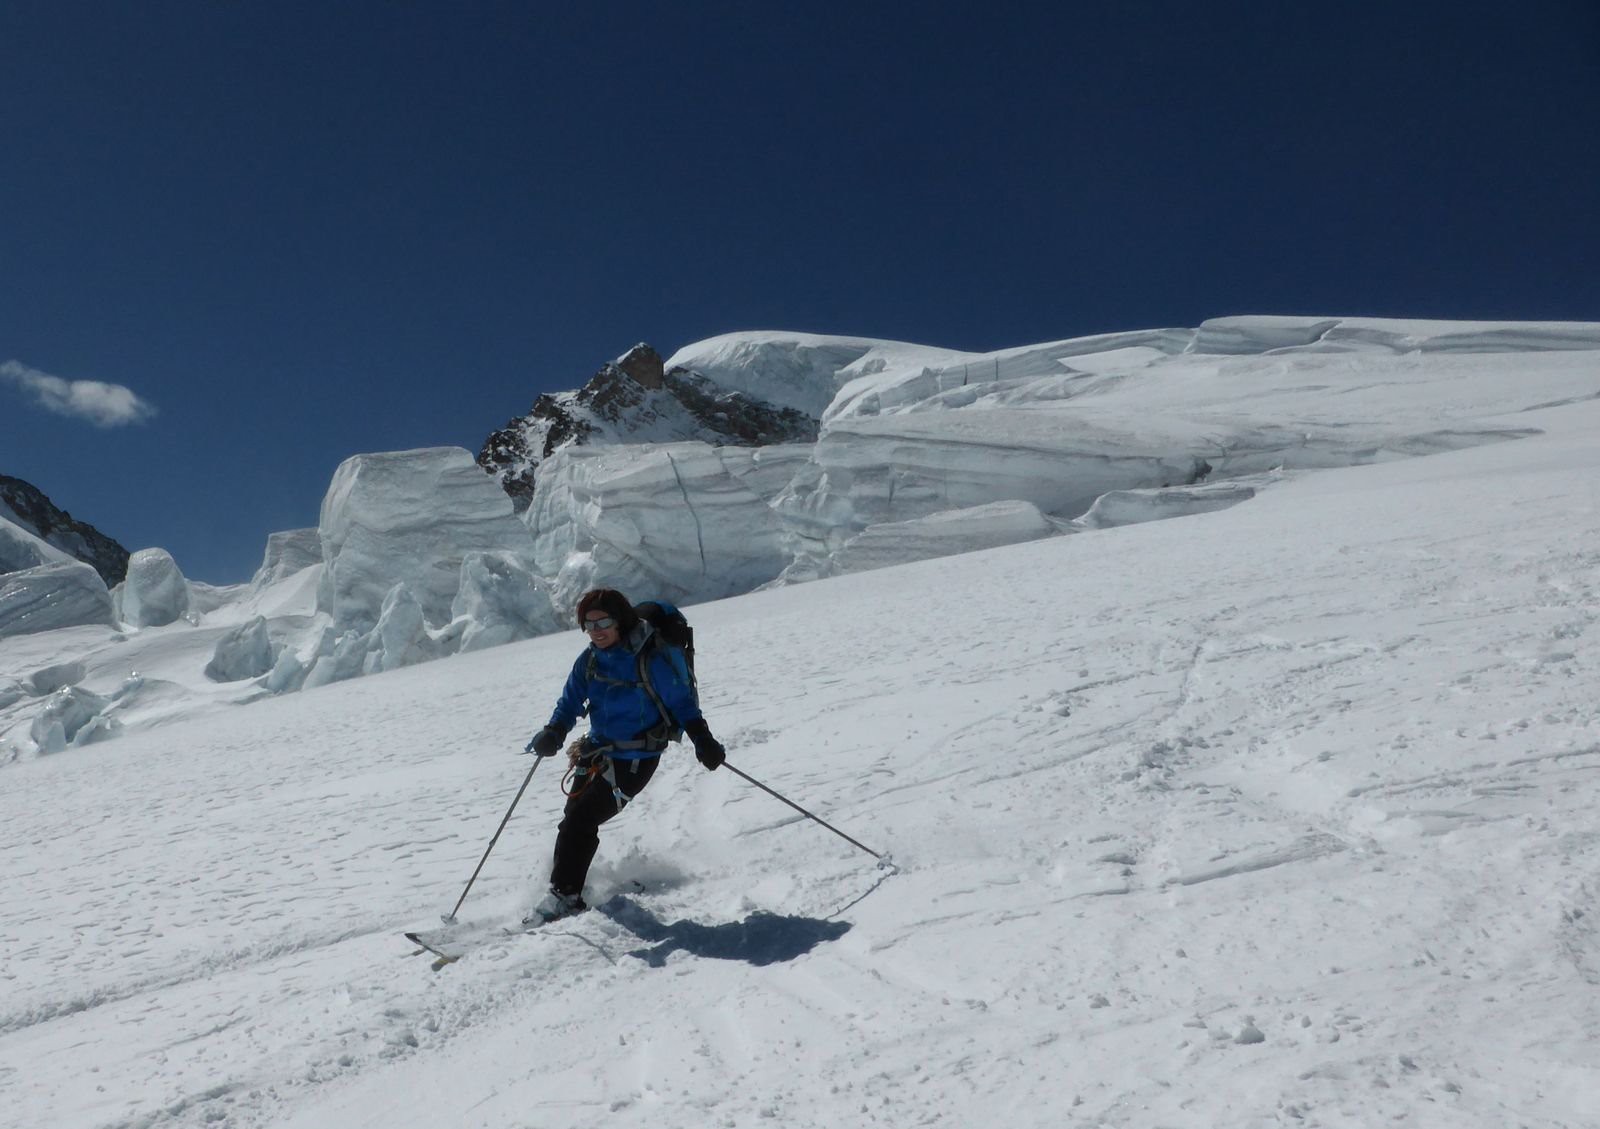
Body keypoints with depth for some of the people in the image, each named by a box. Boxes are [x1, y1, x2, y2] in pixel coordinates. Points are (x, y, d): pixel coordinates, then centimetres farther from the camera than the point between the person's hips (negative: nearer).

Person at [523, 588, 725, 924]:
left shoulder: (650, 660, -17)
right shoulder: (589, 660, 2)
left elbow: (681, 702, -11)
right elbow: (570, 703, 4)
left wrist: (703, 741, -20)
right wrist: (553, 732, -15)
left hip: (634, 760, -6)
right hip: (597, 751, 6)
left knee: (580, 819, -12)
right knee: (574, 817, 6)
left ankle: (564, 895, 1)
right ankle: (565, 889, 24)